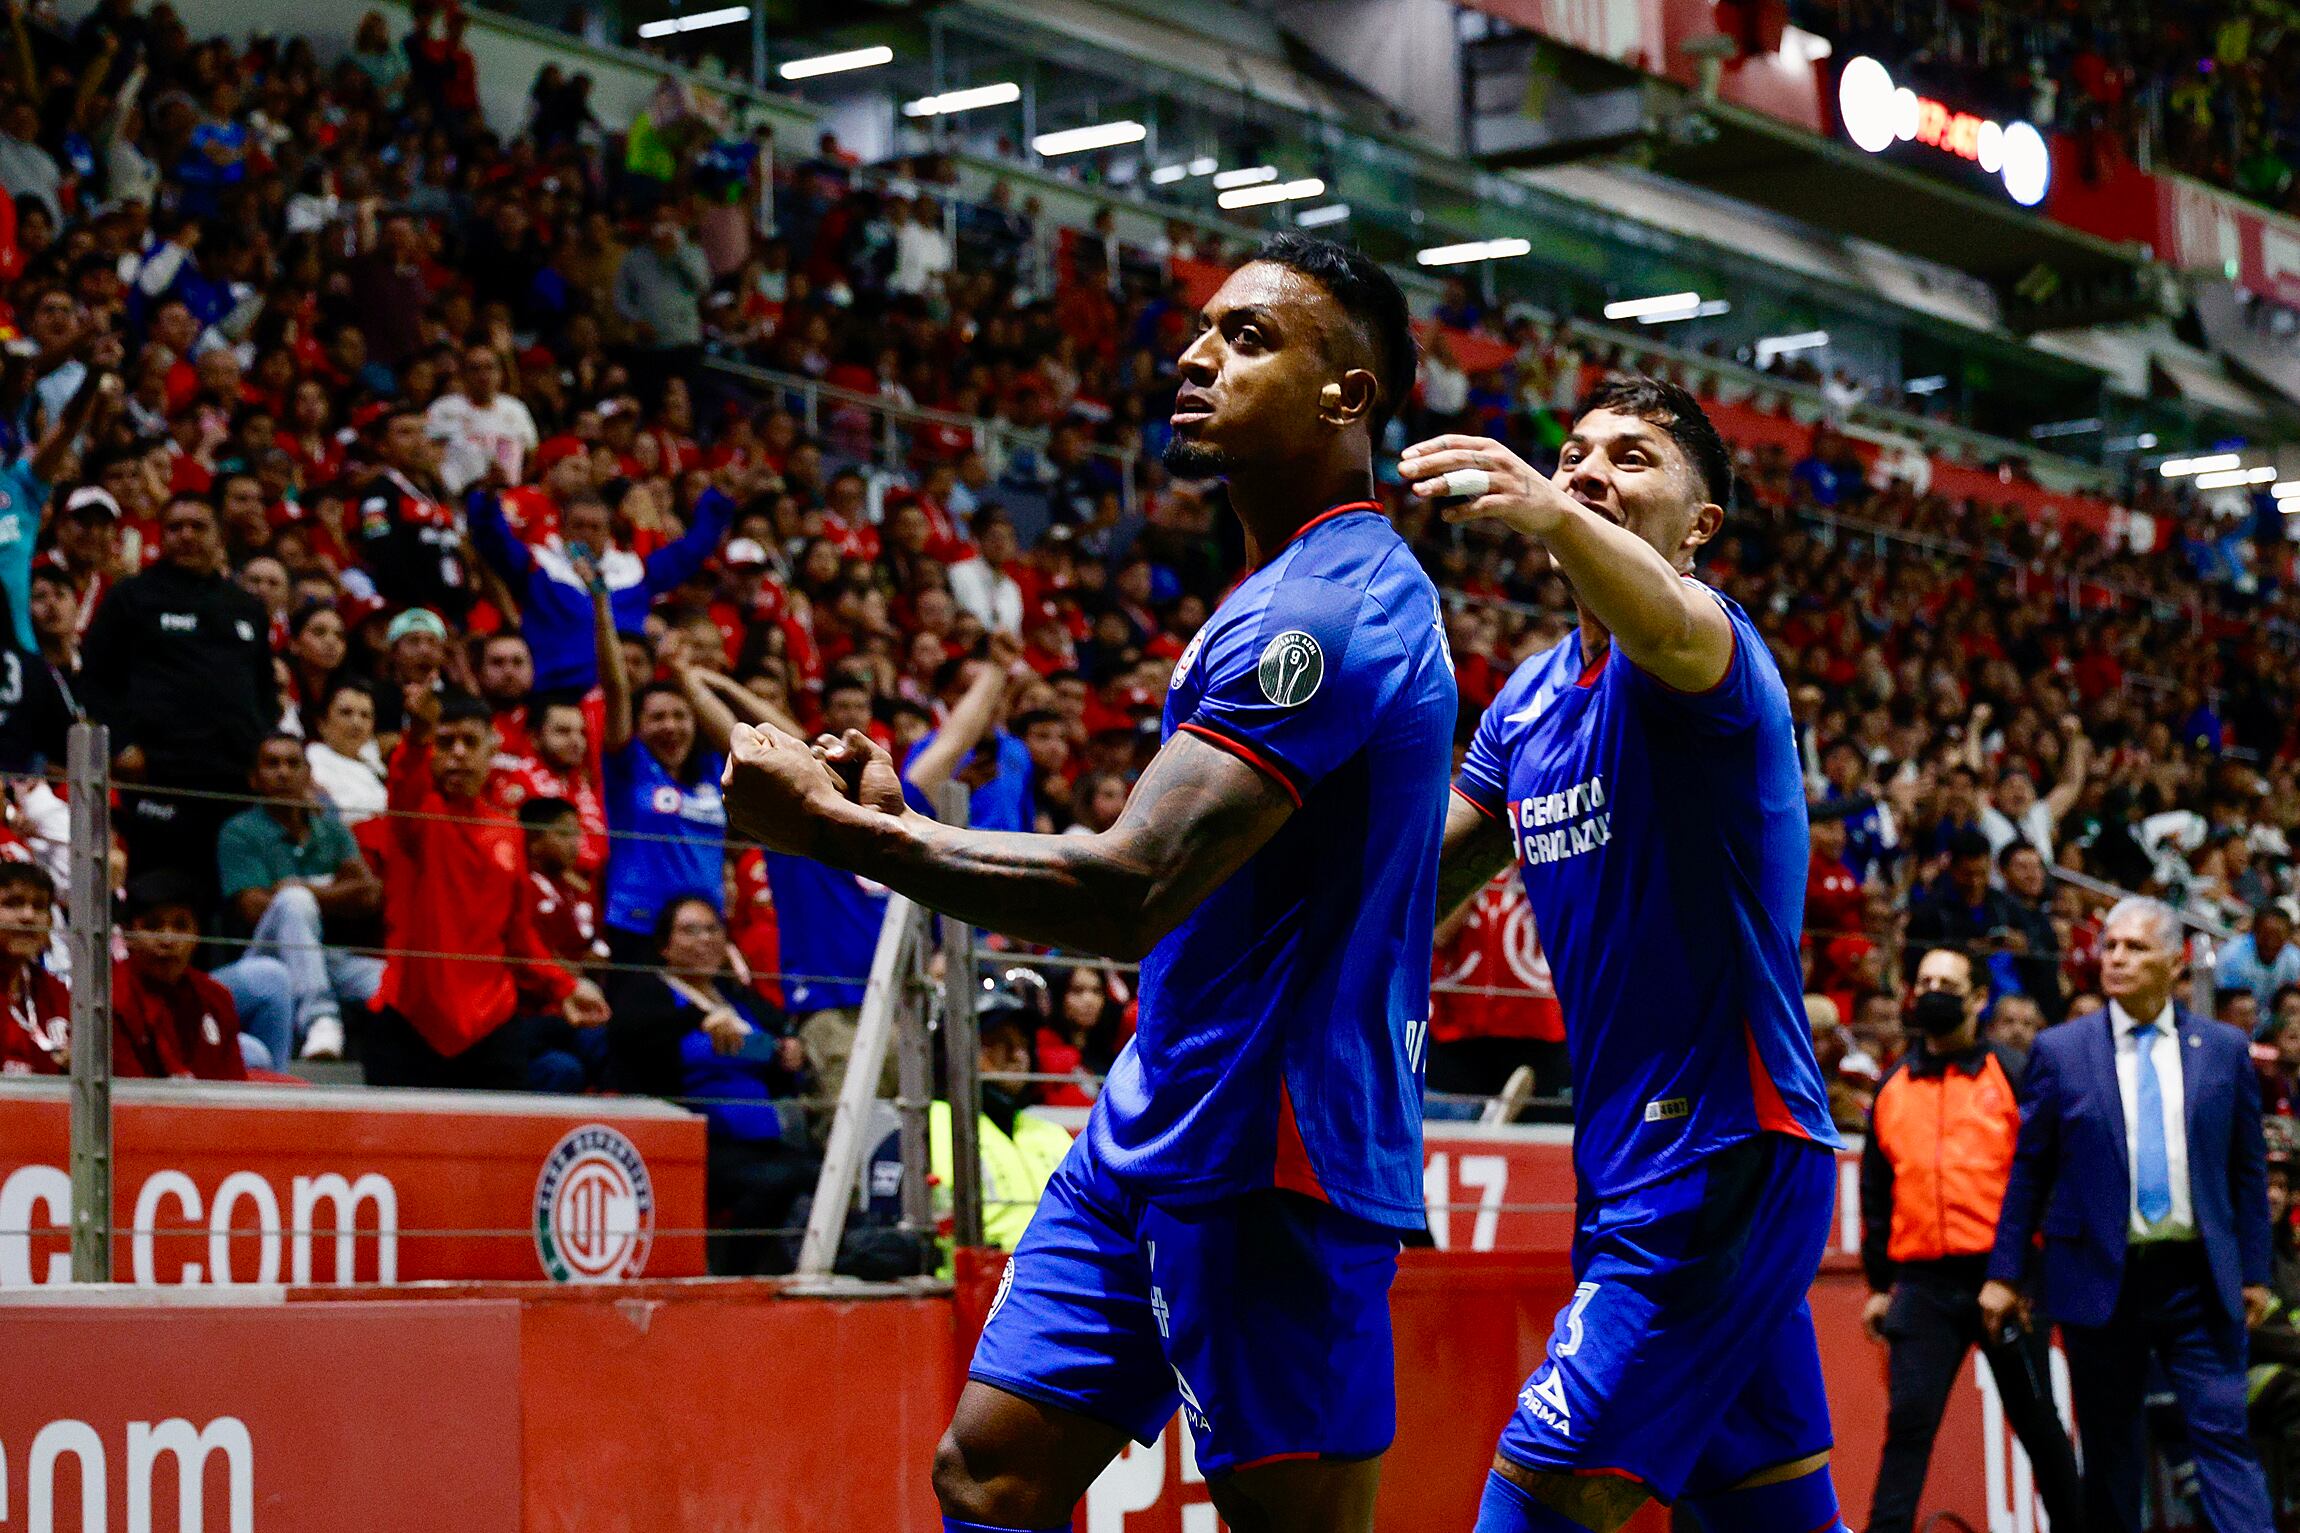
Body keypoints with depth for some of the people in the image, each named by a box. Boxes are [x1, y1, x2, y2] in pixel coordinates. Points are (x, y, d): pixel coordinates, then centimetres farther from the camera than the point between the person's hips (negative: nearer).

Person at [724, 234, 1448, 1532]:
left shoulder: (1323, 610, -19)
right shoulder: (1321, 590, 16)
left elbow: (1128, 895, -28)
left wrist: (836, 829, -21)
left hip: (1261, 1161, -10)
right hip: (1156, 1135, 10)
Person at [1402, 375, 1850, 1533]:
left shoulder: (1713, 646, -12)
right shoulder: (1529, 699, 15)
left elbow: (1671, 627, -37)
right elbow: (1419, 875, 18)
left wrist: (1551, 516, -56)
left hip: (1727, 1153, -9)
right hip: (1633, 1163, 9)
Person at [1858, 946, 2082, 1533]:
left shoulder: (2013, 1075, 3)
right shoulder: (1892, 1088, 13)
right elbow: (1876, 1192, 17)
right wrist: (1879, 1282, 13)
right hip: (1923, 1282, 2)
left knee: (2035, 1419, 8)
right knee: (1908, 1420, -7)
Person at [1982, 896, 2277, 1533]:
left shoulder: (2224, 1050, 6)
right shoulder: (2060, 1050, 3)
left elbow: (2249, 1169, 10)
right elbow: (2028, 1169, 5)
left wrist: (2256, 1271, 6)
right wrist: (2005, 1273, 2)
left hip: (2200, 1282, 0)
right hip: (2101, 1280, 0)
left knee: (2224, 1435, -7)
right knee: (2110, 1451, 7)